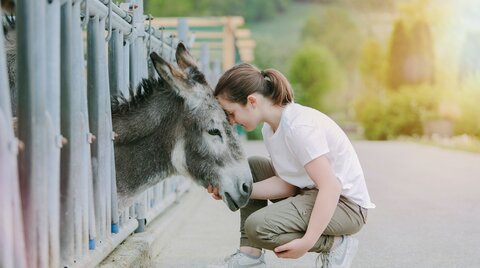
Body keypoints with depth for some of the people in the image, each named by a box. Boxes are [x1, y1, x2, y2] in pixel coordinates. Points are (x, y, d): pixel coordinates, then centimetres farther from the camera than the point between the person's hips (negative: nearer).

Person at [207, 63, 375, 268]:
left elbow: (331, 187, -28)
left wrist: (307, 243, -31)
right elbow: (285, 184, 1)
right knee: (248, 167, 11)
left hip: (345, 204, -10)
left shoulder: (299, 126, -25)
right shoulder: (270, 128, 4)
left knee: (258, 227, -25)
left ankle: (335, 244, -7)